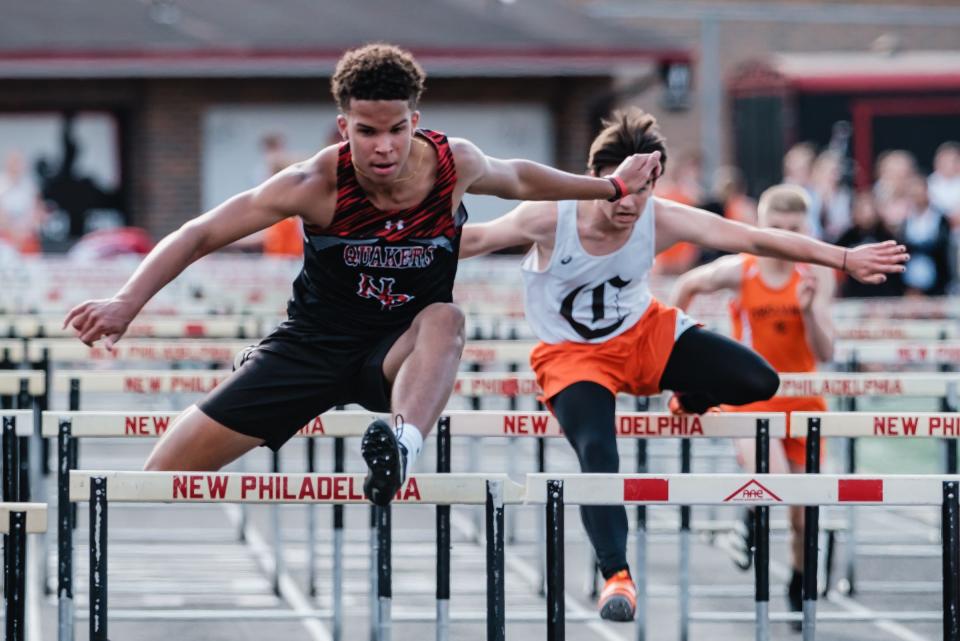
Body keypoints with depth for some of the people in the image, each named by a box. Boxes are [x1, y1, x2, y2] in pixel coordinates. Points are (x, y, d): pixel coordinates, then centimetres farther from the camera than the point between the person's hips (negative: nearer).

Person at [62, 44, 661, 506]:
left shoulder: (455, 164, -15)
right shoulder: (318, 184, -22)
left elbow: (518, 177, 10)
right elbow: (201, 234, -19)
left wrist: (612, 187, 19)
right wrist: (128, 302, -30)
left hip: (399, 351, 0)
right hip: (314, 342, 0)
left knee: (445, 319, -38)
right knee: (165, 474, -7)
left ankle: (403, 446, -62)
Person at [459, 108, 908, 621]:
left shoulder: (663, 221, -22)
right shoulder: (550, 218, -29)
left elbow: (754, 239, -16)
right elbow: (477, 238, -16)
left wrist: (845, 260, -15)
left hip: (645, 333, 3)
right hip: (572, 353, -3)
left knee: (759, 382, -7)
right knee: (595, 451, -29)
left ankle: (691, 399, 29)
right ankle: (615, 575, -17)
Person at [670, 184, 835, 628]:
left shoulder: (817, 275, -8)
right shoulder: (739, 271, -11)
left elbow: (824, 354, -12)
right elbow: (688, 285, 9)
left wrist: (809, 310, -28)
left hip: (801, 402, 2)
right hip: (750, 396, -2)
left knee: (804, 514, 7)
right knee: (772, 482, -30)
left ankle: (799, 591, 33)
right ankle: (752, 524, 5)